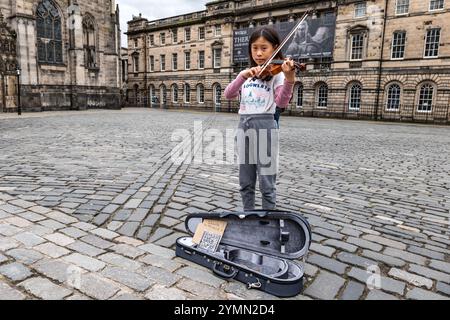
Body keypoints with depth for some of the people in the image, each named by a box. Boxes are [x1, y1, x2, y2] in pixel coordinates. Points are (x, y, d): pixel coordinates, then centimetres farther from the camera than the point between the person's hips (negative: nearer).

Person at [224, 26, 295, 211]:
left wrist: (289, 79, -35)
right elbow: (228, 95, -1)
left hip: (265, 126, -5)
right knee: (245, 183, 14)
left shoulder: (277, 73, -1)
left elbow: (282, 102, -18)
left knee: (267, 184, 1)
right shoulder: (247, 75, 14)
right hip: (243, 126, 5)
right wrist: (242, 75, -17)